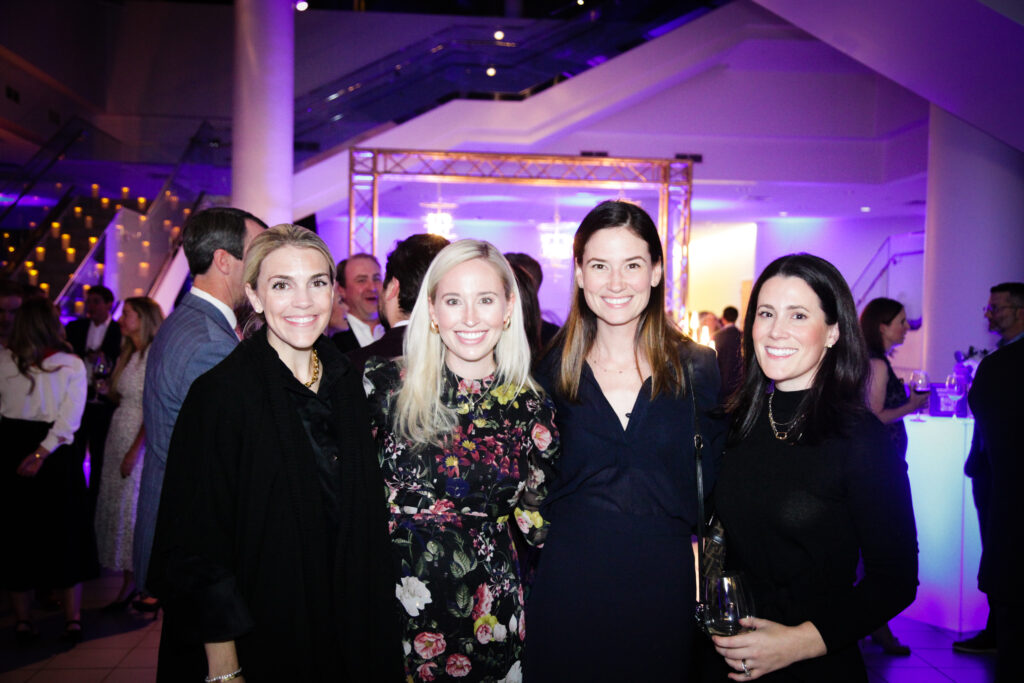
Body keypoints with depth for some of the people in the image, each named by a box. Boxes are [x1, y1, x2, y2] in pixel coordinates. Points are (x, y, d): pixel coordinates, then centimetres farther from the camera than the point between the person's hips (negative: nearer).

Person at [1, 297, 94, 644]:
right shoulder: (72, 365, -6)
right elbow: (69, 418, -13)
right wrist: (42, 452, -13)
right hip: (56, 456, -1)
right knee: (65, 536, 9)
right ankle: (73, 619, 11)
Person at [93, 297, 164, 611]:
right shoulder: (128, 355, 13)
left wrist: (135, 450, -20)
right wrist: (106, 389, -2)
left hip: (142, 443, -8)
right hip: (119, 437, 8)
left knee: (136, 509, -4)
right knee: (116, 508, 10)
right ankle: (128, 583, 20)